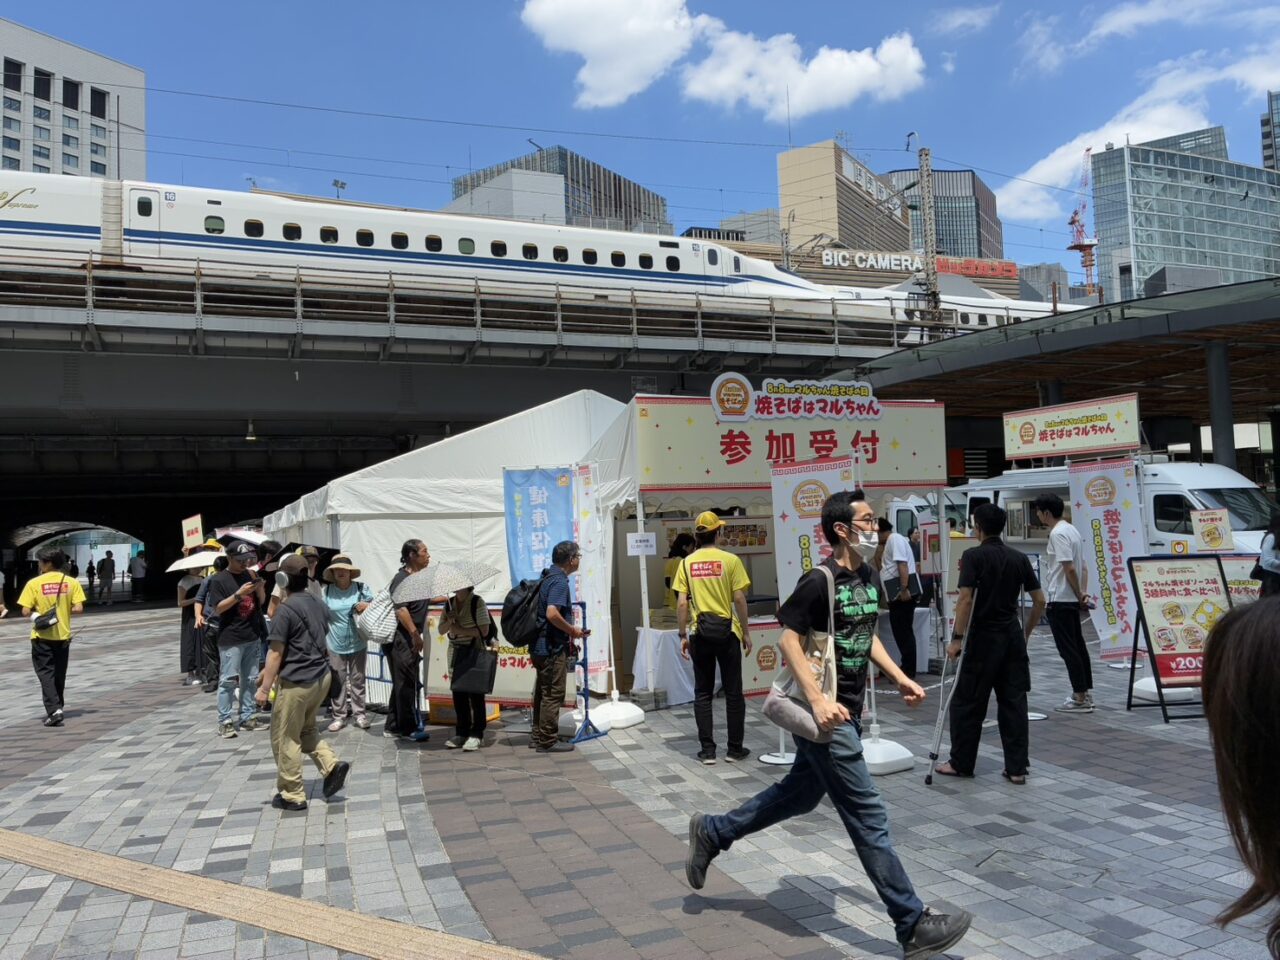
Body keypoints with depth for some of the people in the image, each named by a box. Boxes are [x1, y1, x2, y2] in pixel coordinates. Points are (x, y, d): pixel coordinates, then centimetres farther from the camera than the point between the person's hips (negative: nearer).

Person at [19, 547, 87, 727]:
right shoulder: (71, 582, -3)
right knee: (59, 674, 16)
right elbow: (78, 608, -8)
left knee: (46, 673, 0)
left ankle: (53, 710, -13)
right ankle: (56, 708, 27)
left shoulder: (34, 583, -10)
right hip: (63, 635, 3)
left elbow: (26, 612, -13)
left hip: (42, 636, -3)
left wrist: (35, 613, 8)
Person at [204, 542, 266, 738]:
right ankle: (225, 722, 2)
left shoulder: (250, 575, 9)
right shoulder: (220, 580, -8)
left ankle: (247, 718, 19)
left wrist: (259, 587, -8)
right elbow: (217, 609, -13)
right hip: (230, 638, -6)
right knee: (228, 680, -4)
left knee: (249, 679, 11)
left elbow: (261, 601, 12)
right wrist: (239, 594, -22)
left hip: (252, 636, 6)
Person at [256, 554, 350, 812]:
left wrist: (264, 687, -9)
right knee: (305, 730, 24)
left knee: (285, 738, 6)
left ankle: (292, 796, 12)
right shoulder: (319, 604, 7)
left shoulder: (286, 609, -15)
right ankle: (332, 765, 7)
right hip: (321, 677, 8)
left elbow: (276, 653, -15)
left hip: (296, 682, -8)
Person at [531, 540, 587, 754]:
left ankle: (538, 735, 26)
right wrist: (573, 631, -16)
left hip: (541, 646, 10)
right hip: (553, 648, -10)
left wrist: (568, 632, 18)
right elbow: (552, 613, -31)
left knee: (543, 692, 17)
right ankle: (548, 741, 5)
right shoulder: (559, 581, -18)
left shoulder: (549, 577, 12)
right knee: (553, 694, -1)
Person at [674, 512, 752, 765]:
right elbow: (739, 599, -6)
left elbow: (681, 603, -1)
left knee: (703, 693, 9)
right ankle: (735, 749, 14)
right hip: (726, 630, -2)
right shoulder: (730, 560, -6)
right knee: (733, 692, 8)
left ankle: (707, 750, 11)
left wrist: (683, 635, 7)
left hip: (700, 632, 2)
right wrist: (746, 632, 3)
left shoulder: (687, 563, 2)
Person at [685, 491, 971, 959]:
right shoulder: (820, 581, -18)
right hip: (825, 713, -9)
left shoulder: (869, 577, 8)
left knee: (801, 794, 21)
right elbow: (787, 640, -19)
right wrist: (818, 701, -26)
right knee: (867, 815, -1)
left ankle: (711, 833, 36)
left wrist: (899, 677, 8)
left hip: (848, 710, 9)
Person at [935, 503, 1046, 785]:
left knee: (967, 703, 5)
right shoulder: (1019, 558, 6)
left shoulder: (974, 556, -10)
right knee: (1014, 702, 8)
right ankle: (1016, 768, 10)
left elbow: (966, 599, -19)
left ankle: (961, 763, 13)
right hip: (1013, 637, 6)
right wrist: (1026, 632, 18)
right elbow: (1039, 600, 7)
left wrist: (957, 638, -14)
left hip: (984, 637, -5)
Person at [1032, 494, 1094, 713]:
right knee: (1078, 647, 14)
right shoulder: (1072, 530, 14)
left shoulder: (1058, 534, -17)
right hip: (1071, 600, 10)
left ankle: (1080, 698, -2)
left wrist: (1079, 595, -12)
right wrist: (1083, 593, 9)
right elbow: (1083, 566, 15)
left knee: (1068, 650, -5)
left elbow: (1069, 568, -21)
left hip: (1060, 600, -10)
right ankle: (1086, 693, 19)